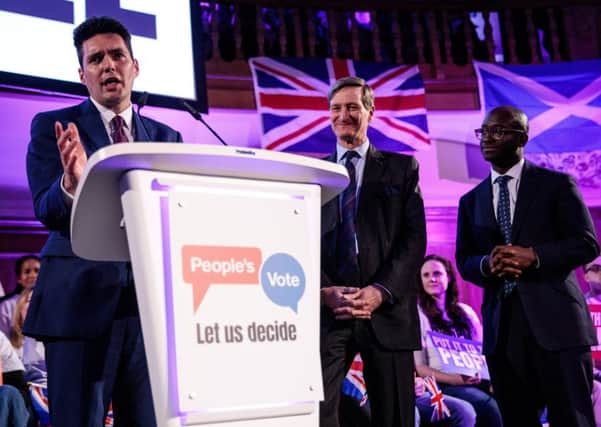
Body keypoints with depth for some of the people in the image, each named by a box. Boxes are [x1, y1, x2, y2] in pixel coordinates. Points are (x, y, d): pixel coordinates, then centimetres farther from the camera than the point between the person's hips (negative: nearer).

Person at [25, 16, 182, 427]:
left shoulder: (167, 137, 14)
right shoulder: (52, 126, 4)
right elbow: (46, 211, -7)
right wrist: (71, 182, -28)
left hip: (152, 302, 3)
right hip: (80, 302, -3)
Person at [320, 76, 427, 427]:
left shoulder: (402, 168, 12)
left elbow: (414, 238, 1)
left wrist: (380, 291, -12)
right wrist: (325, 291, -11)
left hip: (386, 311, 0)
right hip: (327, 311, 0)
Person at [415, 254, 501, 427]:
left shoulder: (466, 311, 18)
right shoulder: (417, 314, 3)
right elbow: (418, 367, -2)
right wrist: (454, 379, -17)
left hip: (474, 381, 5)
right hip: (440, 384, -4)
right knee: (486, 404, -32)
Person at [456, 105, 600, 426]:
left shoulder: (557, 184, 3)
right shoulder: (471, 201, 16)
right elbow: (464, 261, 13)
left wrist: (533, 256, -18)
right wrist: (487, 264, -11)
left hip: (555, 321, -4)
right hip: (501, 328, 4)